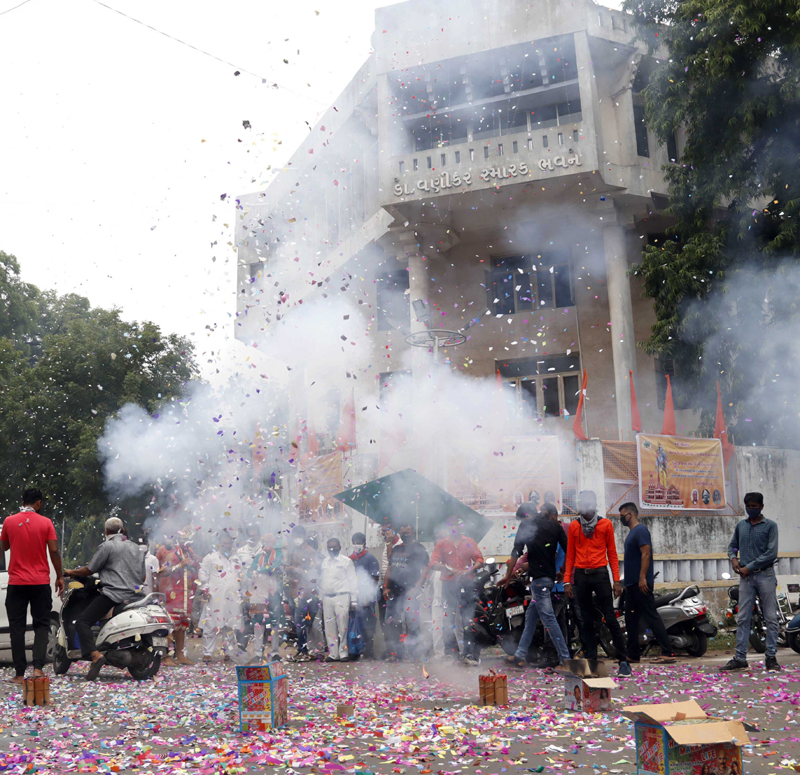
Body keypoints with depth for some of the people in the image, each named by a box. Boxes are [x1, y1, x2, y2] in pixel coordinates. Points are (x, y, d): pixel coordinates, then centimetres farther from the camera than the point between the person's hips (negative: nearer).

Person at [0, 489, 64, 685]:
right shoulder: (45, 523, -4)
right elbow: (54, 551, -6)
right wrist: (60, 577, 3)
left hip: (16, 583, 1)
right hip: (41, 583, -1)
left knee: (17, 627, 7)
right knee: (41, 625, 9)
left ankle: (19, 673, 6)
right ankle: (38, 667, -6)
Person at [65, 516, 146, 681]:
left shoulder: (108, 546, -1)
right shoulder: (137, 548, 20)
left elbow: (89, 570, 0)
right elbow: (143, 577, 23)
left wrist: (71, 572, 18)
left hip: (113, 594, -8)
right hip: (134, 594, 8)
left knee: (82, 622, -8)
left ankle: (95, 655, -31)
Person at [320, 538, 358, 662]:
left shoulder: (346, 561, 2)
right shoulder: (325, 562, 16)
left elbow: (353, 581, 1)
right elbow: (322, 580, 18)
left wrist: (354, 601, -3)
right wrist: (321, 597, 11)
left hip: (342, 597, -5)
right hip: (327, 598, 5)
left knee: (342, 626, -7)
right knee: (329, 627, 3)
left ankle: (343, 653, 0)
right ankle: (333, 654, 9)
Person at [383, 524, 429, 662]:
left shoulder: (418, 549, 0)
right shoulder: (396, 549, 19)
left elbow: (424, 570, -8)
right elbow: (389, 569, 21)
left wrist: (416, 587, -17)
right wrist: (385, 587, 11)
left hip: (409, 590, -6)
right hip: (394, 591, 6)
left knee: (411, 622, -8)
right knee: (391, 622, 6)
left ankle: (412, 651, -1)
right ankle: (393, 652, 13)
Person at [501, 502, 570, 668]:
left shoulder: (526, 524, 1)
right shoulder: (556, 526, 8)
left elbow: (516, 552, -3)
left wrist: (508, 576, 3)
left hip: (537, 577, -5)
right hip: (550, 577, 5)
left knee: (548, 618, -7)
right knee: (531, 616, 13)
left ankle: (565, 659, -10)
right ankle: (520, 655, 17)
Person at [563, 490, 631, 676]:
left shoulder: (606, 524, 1)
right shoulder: (574, 526, 6)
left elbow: (612, 553, 4)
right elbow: (570, 555, 10)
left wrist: (617, 580, -2)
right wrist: (567, 581, 4)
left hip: (600, 575, -2)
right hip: (581, 576, 2)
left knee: (610, 619, -4)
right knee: (586, 621, 7)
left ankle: (623, 661, 2)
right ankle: (591, 660, 12)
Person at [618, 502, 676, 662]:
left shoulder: (640, 530, -10)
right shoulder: (632, 533, 19)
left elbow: (646, 554, -19)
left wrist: (642, 578, -24)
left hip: (641, 584, -10)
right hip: (631, 584, 10)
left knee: (652, 617, -11)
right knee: (631, 619, 12)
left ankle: (668, 652, -12)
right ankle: (633, 654, 18)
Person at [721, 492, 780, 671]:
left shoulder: (770, 526, -1)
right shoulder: (740, 526, 12)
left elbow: (771, 553, -9)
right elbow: (732, 545, 23)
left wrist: (749, 567, -10)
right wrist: (733, 558, 1)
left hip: (765, 575, -3)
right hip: (746, 577, 4)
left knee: (770, 618, -1)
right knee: (743, 618, 1)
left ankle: (771, 657, 5)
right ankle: (740, 658, 2)